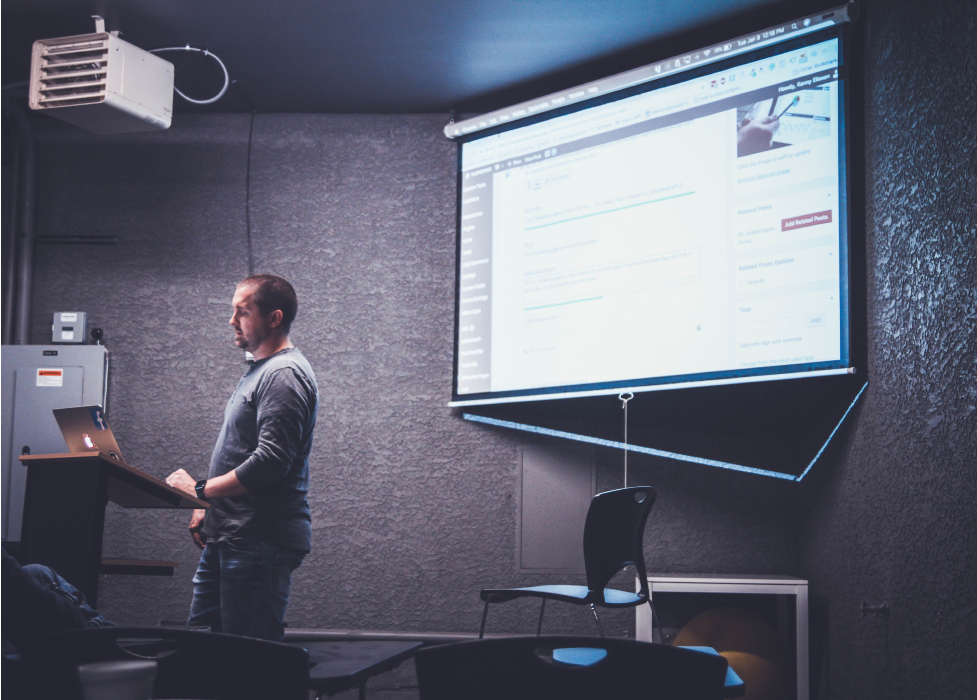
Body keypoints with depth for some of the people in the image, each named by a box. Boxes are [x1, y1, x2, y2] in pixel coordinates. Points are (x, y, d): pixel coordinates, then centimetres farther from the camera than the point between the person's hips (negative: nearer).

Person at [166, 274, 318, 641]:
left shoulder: (284, 374, -14)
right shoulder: (259, 370, 20)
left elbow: (270, 463, -23)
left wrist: (200, 490, -17)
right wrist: (208, 507, 16)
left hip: (261, 541, -11)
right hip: (228, 537, 11)